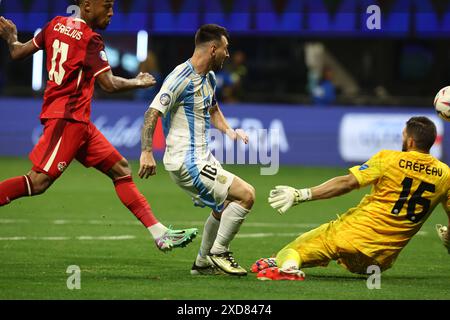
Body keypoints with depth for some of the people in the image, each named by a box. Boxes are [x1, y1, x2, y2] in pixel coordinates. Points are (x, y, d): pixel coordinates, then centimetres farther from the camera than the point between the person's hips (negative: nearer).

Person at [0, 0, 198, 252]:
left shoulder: (57, 24, 12)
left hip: (78, 121, 10)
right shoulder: (90, 39, -11)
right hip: (67, 118, -10)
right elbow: (109, 84, -14)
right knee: (39, 181, -17)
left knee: (121, 170, 7)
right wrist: (138, 83, 4)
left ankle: (161, 234, 4)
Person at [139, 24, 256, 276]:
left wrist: (229, 131, 14)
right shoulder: (181, 78, -18)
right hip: (186, 163, -10)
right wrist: (147, 152, -31)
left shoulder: (209, 77, 12)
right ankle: (218, 253, -3)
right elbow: (153, 113, -22)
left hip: (203, 158, 10)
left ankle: (204, 263, 35)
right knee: (246, 195, -15)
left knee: (225, 206, 24)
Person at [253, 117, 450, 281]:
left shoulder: (388, 159, -7)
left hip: (355, 234, -4)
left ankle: (288, 265, -27)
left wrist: (301, 195, -13)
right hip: (384, 259, 4)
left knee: (294, 249, 2)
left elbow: (347, 183, -13)